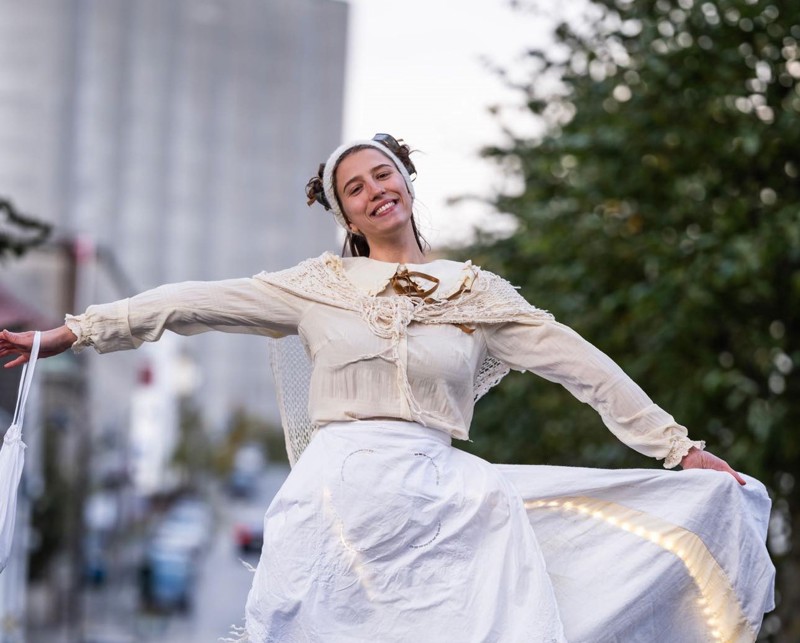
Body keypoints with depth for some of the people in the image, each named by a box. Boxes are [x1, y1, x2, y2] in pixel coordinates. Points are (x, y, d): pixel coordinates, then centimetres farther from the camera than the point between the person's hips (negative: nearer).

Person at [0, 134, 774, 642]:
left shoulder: (476, 293, 12)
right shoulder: (320, 286, 11)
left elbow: (580, 364, 12)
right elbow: (190, 303, 6)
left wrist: (679, 447, 12)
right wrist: (65, 334, 1)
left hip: (440, 503, 1)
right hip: (339, 499, -1)